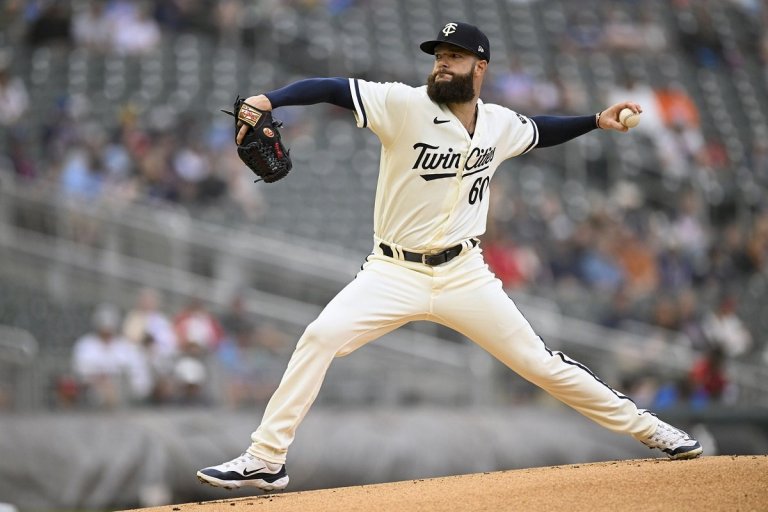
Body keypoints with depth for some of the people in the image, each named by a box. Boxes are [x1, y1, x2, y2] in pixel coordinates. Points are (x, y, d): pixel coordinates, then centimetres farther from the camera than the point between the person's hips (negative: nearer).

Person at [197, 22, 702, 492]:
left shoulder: (500, 125, 1)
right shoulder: (405, 106, -12)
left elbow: (540, 130, 26)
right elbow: (332, 88, -23)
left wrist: (596, 121, 17)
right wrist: (267, 100, -38)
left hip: (464, 274, 2)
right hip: (394, 272, -2)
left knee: (539, 362, 3)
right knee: (320, 337, -22)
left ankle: (645, 426, 21)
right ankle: (264, 461, -15)